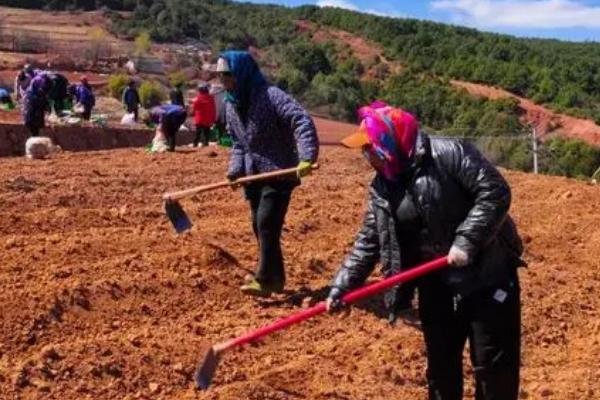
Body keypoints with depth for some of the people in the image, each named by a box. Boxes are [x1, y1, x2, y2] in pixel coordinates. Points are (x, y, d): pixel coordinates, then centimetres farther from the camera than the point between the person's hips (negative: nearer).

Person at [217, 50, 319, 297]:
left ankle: (265, 280, -6)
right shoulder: (231, 104, 6)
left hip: (279, 172, -8)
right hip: (254, 174, 8)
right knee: (259, 225, 11)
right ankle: (276, 276, 24)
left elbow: (302, 120, -28)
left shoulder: (269, 95, -19)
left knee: (267, 223, -14)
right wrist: (235, 170, 0)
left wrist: (306, 157, -39)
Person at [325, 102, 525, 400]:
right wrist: (342, 287, -3)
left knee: (494, 364, 4)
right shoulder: (381, 188, 3)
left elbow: (495, 192, -20)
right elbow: (368, 243, 5)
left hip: (487, 276, -6)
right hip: (436, 284, 6)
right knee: (440, 362, 17)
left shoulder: (448, 154, -17)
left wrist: (466, 241, -26)